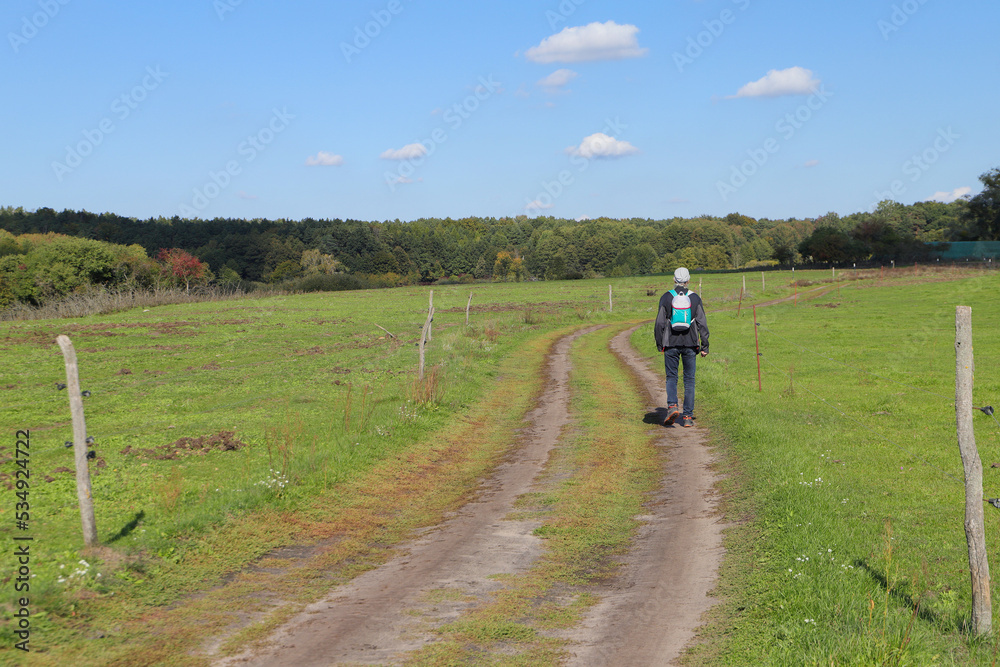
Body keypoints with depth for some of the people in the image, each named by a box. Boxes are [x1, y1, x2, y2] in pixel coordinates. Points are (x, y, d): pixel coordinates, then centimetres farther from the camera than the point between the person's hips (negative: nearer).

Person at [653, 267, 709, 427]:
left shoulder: (666, 298, 0)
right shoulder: (695, 298, 3)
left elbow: (660, 323, -2)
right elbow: (702, 324, 1)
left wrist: (659, 343, 7)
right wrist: (704, 346, 5)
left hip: (671, 344, -1)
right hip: (690, 344, 1)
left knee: (671, 377, 10)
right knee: (689, 379, 6)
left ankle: (672, 406, -14)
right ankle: (688, 416, 4)